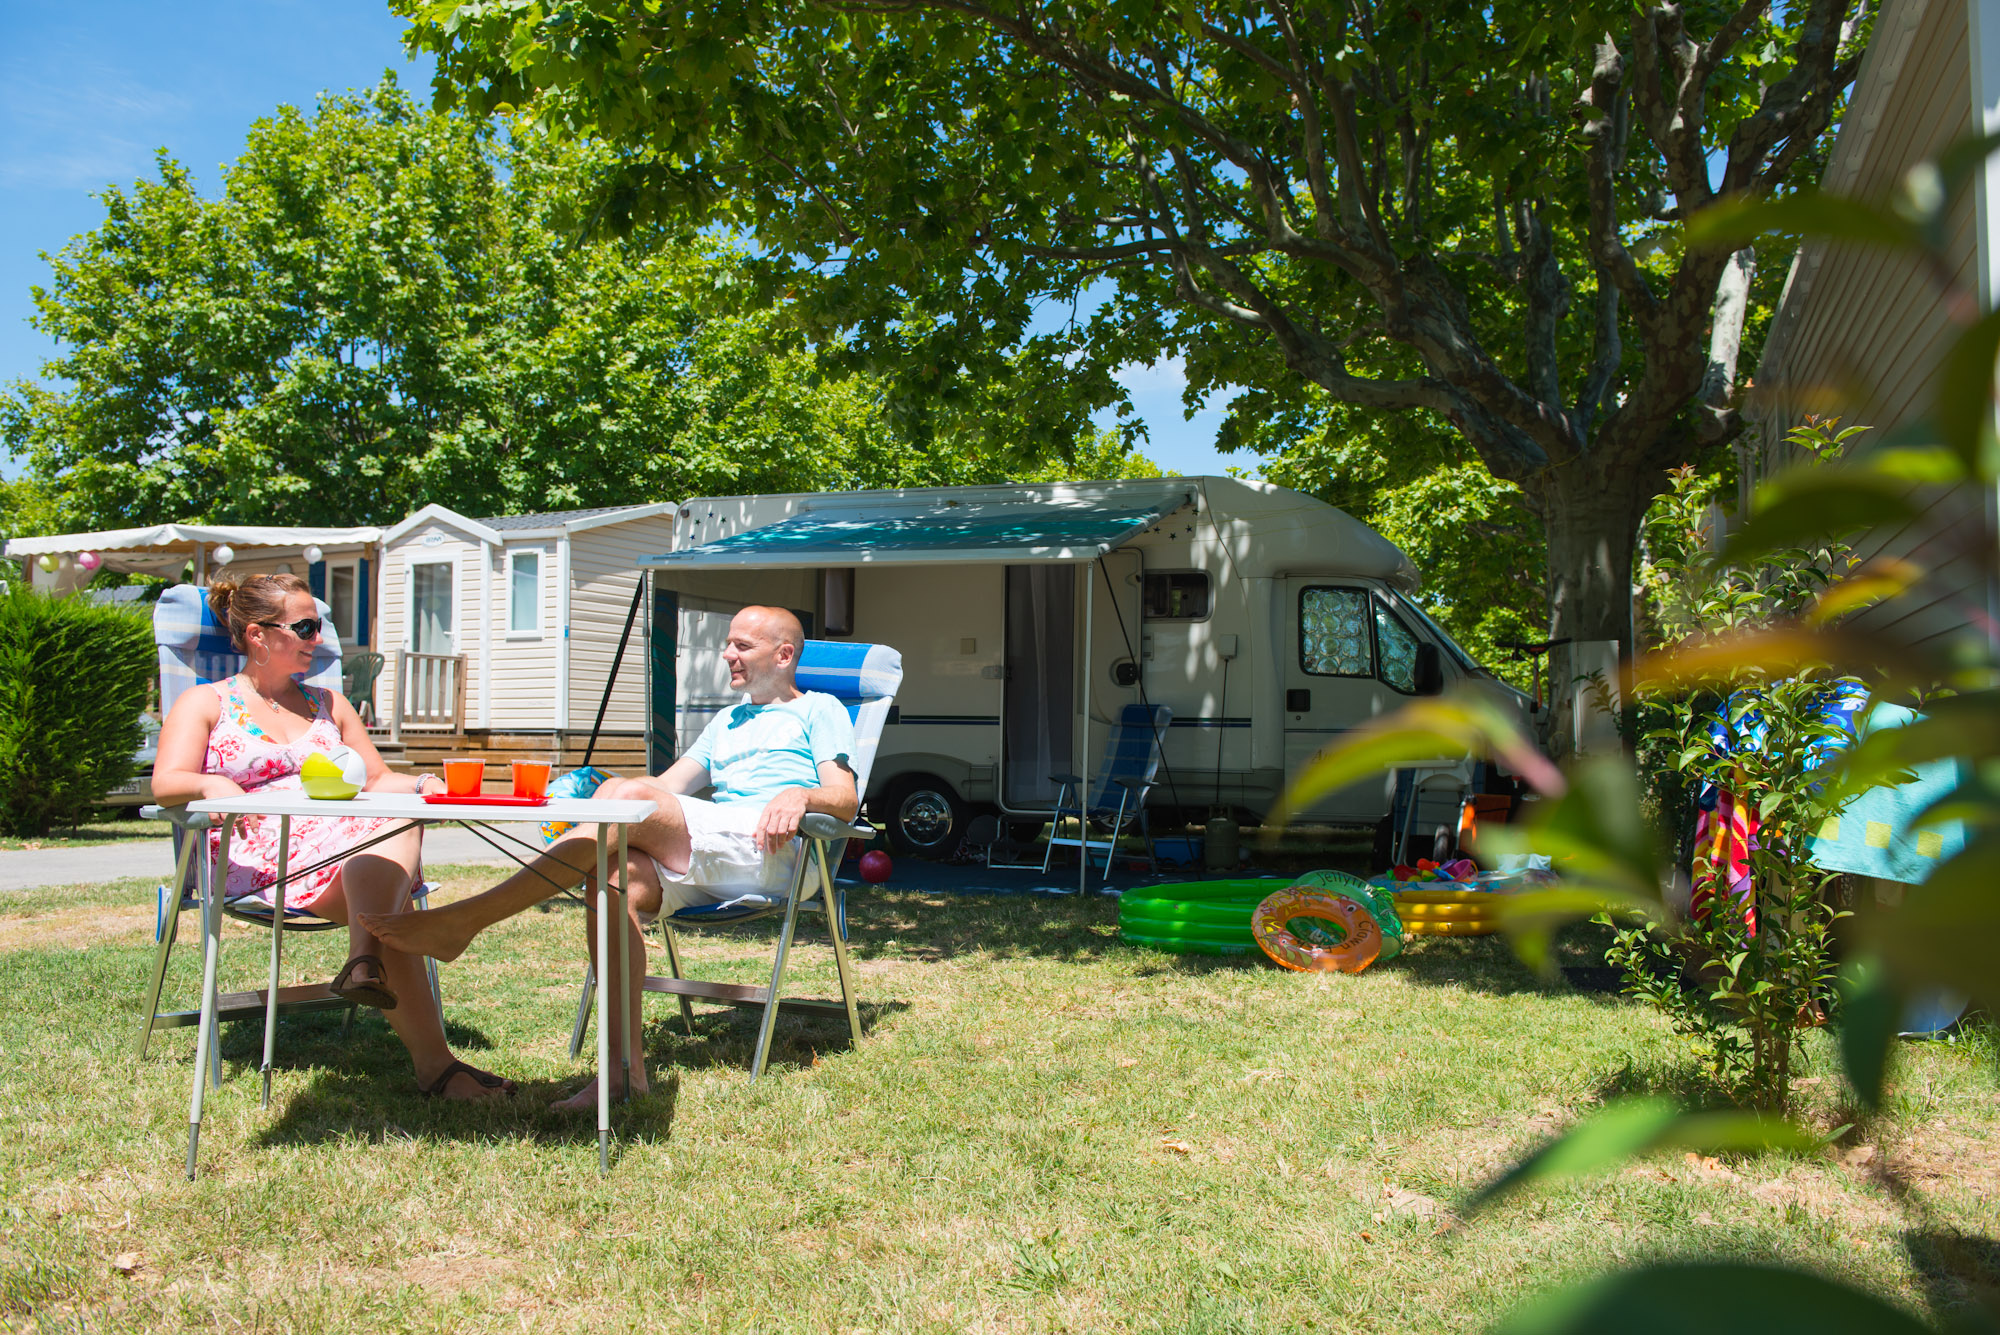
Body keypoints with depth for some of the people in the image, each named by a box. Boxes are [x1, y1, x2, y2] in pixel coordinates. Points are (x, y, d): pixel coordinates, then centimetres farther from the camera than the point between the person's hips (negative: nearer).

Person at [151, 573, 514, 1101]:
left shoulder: (328, 703, 30)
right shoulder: (204, 704, 17)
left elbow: (376, 780, 24)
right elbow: (166, 784, 0)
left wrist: (423, 784, 0)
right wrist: (211, 785, -25)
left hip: (348, 836, 4)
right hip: (260, 855, -4)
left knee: (402, 822, -36)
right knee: (388, 906, -34)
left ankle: (365, 960, -57)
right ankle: (433, 1063, -42)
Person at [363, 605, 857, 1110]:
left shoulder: (819, 710, 18)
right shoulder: (726, 721, 39)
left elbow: (846, 801, 4)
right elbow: (668, 785, 27)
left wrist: (799, 794, -18)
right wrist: (589, 794, 10)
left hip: (768, 846, -6)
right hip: (706, 866, 7)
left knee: (630, 795, -27)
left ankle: (463, 920, -29)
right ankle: (626, 1065, -30)